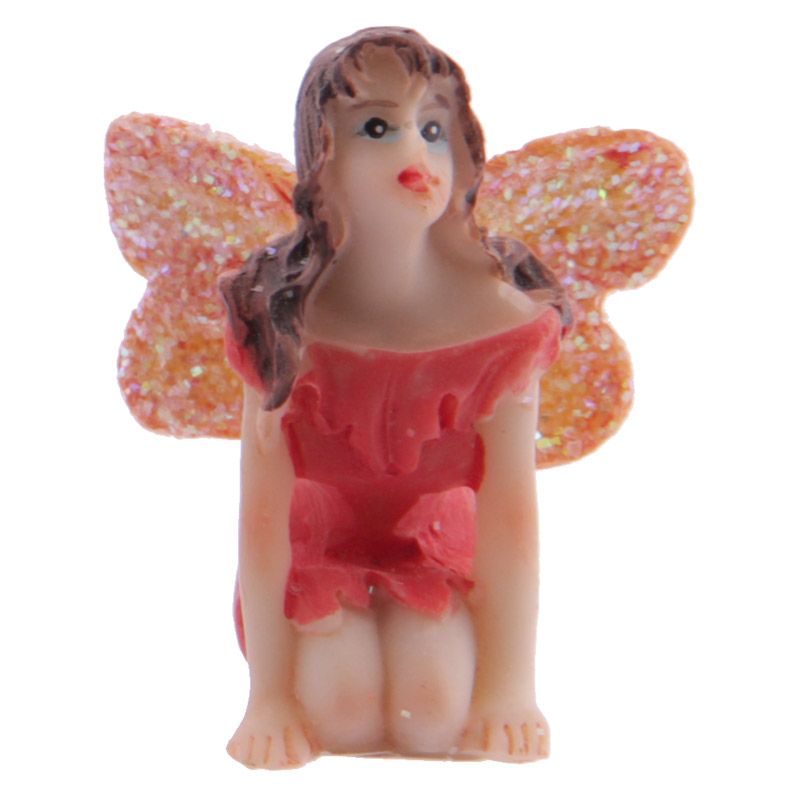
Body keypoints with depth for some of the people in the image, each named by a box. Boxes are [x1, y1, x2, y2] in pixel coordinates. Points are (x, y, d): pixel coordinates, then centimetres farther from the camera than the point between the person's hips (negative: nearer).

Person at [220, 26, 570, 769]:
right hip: (317, 544, 0)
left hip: (439, 543, 1)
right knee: (342, 707, -24)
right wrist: (269, 695, -16)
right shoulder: (286, 321, -20)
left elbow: (510, 512, -16)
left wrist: (508, 690, -16)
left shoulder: (499, 317, -21)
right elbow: (262, 511, -16)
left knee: (432, 710, -22)